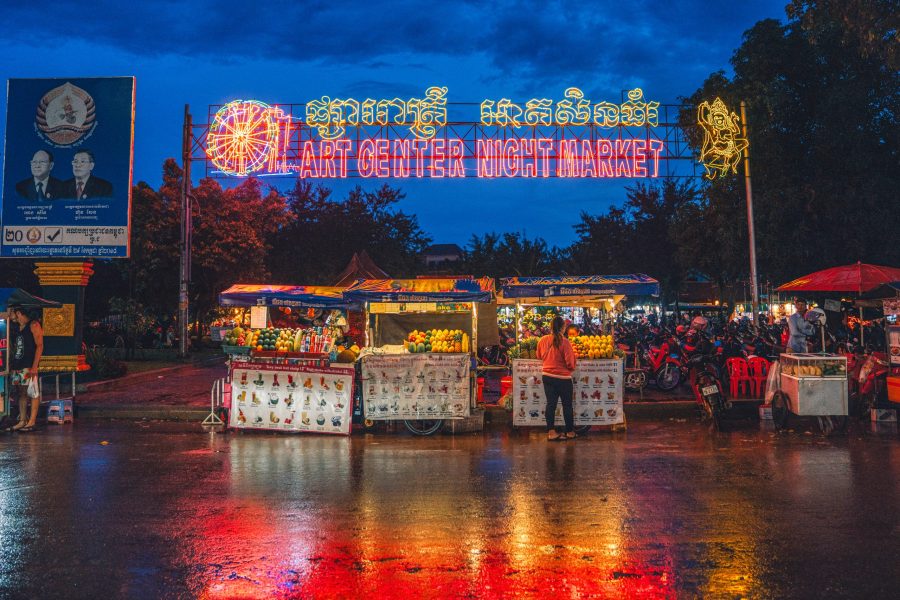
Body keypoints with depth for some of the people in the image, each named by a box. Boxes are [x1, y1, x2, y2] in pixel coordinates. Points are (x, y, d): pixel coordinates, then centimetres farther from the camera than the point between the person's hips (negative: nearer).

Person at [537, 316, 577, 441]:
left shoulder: (542, 340, -3)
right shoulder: (564, 342, -18)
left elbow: (539, 356, 13)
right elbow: (570, 363, -17)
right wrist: (572, 368, 4)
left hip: (547, 376, 5)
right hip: (563, 378, -5)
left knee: (551, 404, 10)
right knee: (567, 405, 10)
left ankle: (551, 432, 12)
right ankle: (570, 432, 20)